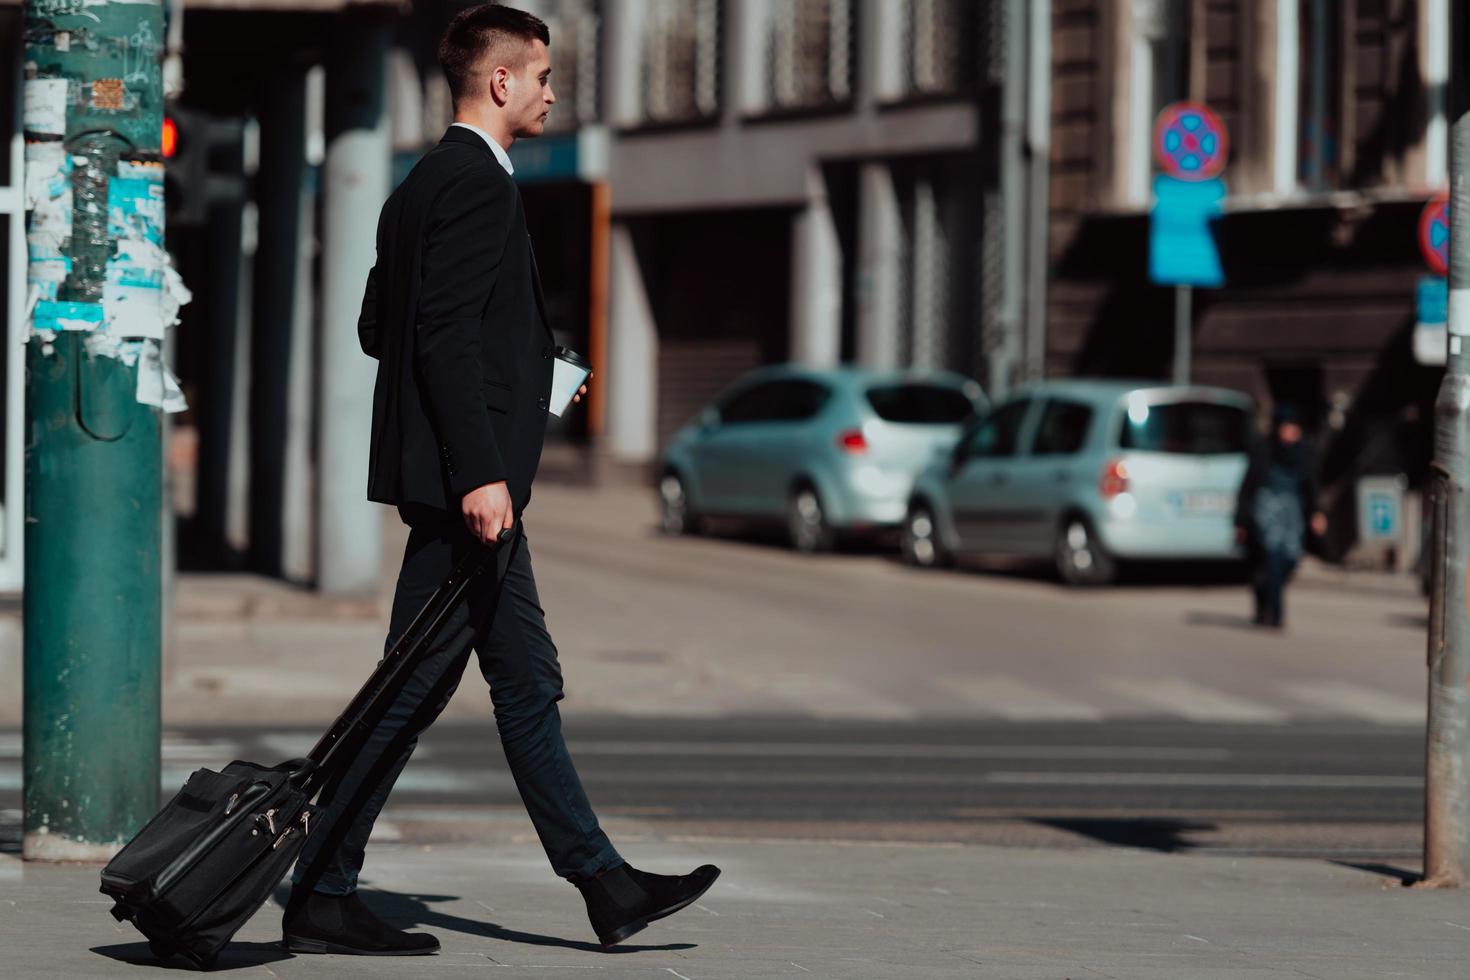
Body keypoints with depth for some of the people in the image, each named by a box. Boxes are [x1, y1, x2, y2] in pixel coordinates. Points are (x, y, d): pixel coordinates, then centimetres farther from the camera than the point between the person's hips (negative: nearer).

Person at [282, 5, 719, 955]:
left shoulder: (425, 184, 16)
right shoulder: (477, 183, -14)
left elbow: (378, 325, 20)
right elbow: (446, 334, -22)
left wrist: (520, 356, 21)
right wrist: (478, 474, -26)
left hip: (462, 477, 11)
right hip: (466, 475, -11)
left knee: (528, 683, 11)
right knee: (416, 685, -6)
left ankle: (605, 884, 16)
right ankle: (320, 896, -1)